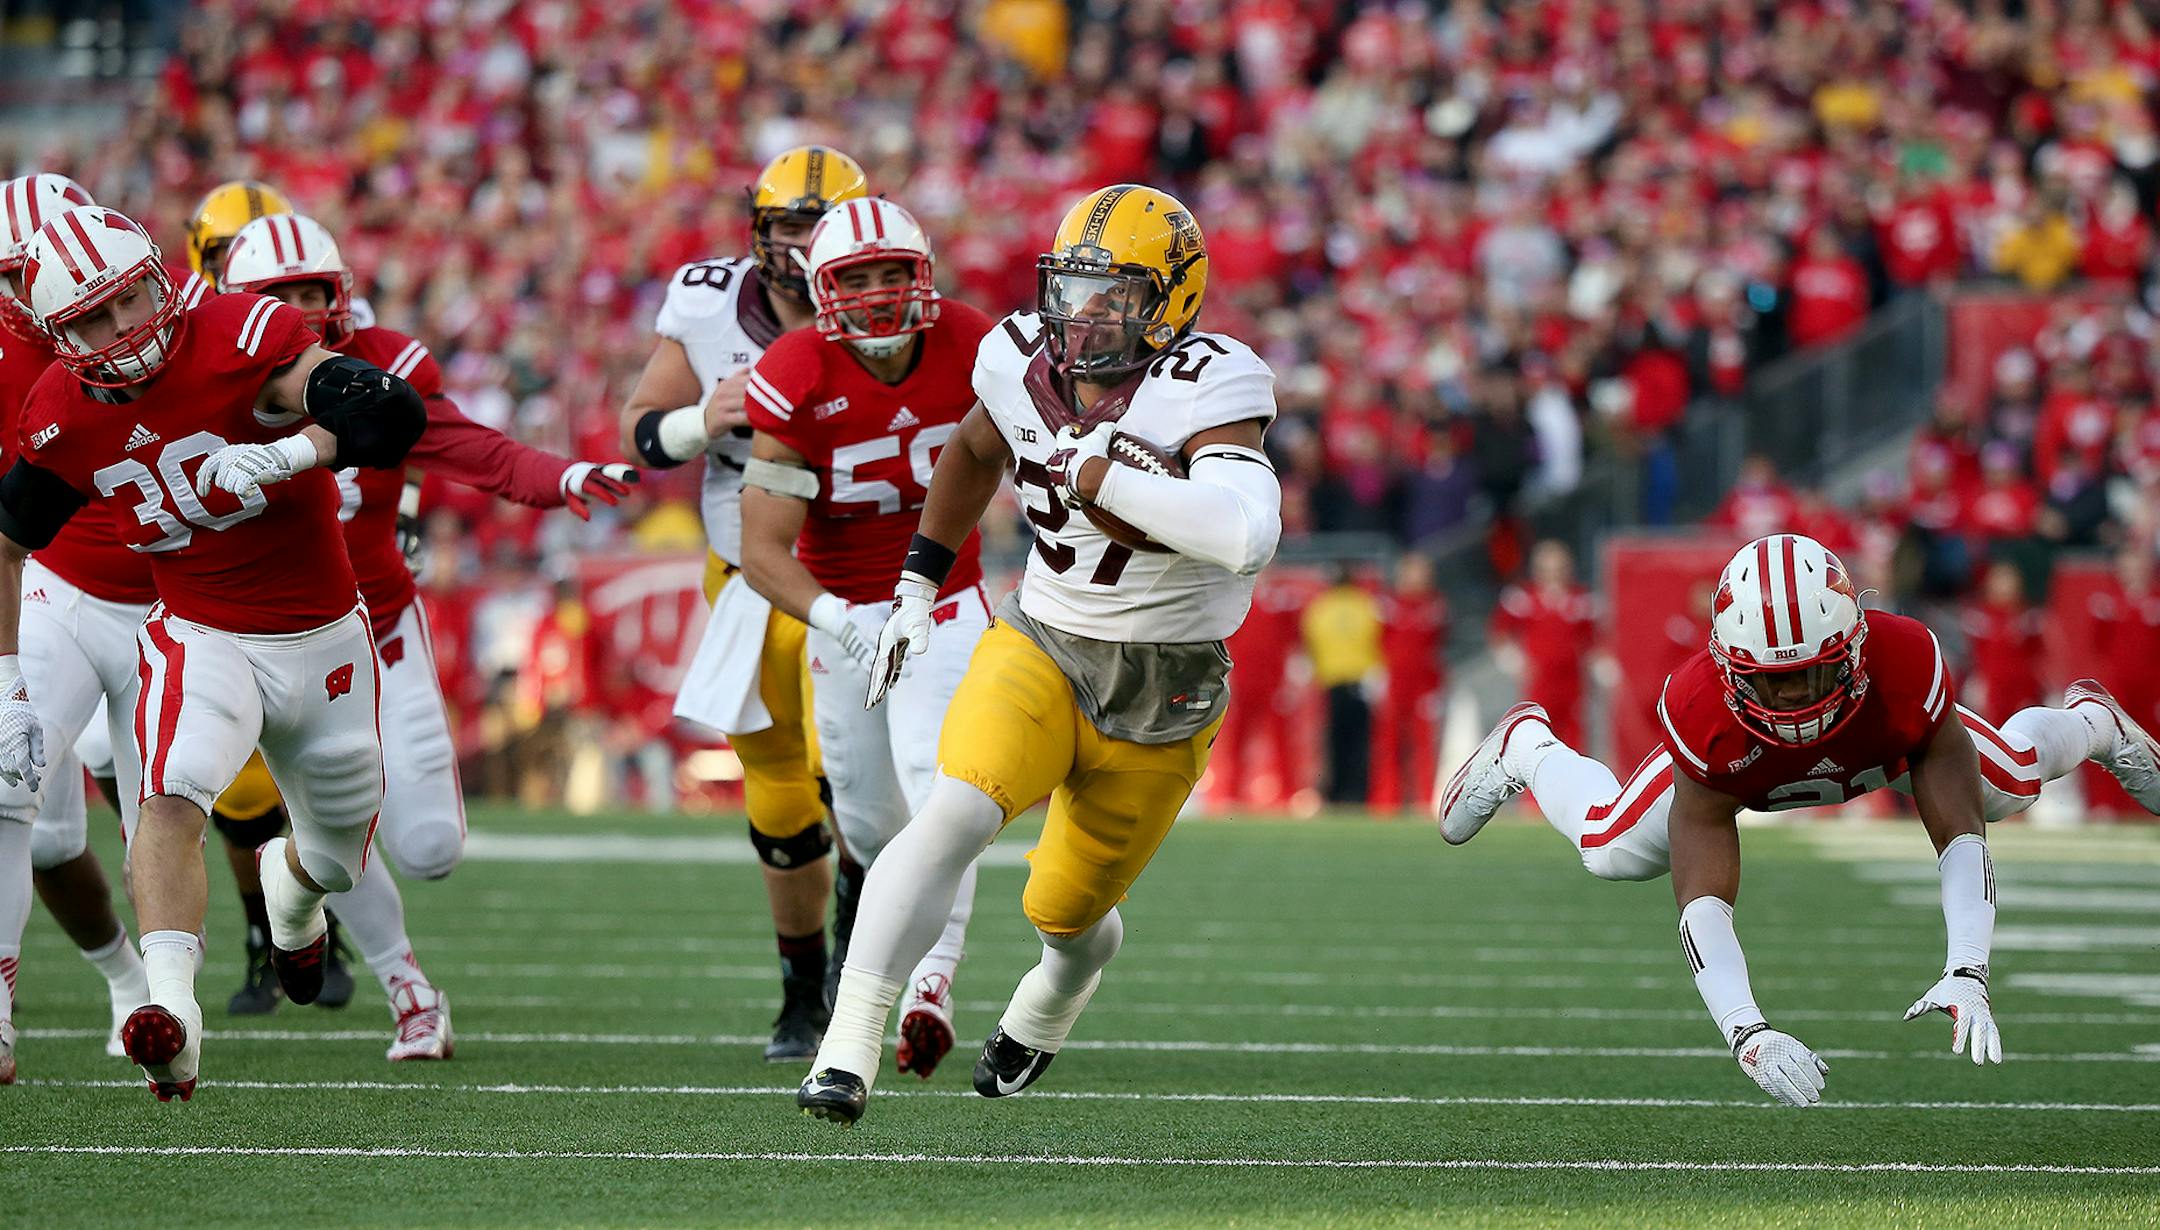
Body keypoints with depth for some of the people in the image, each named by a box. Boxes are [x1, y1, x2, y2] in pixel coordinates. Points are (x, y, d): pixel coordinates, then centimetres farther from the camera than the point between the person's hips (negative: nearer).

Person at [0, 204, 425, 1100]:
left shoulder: (238, 340, -22)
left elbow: (393, 413, -33)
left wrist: (283, 455, -45)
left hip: (323, 639, 0)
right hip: (201, 637, 0)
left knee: (338, 859, 16)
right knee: (173, 797, -30)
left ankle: (290, 888, 54)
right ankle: (172, 1013, -42)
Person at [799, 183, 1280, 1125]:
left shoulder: (1204, 388, -24)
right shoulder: (1024, 361, -7)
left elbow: (1245, 537, -41)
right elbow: (977, 448, 19)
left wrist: (1098, 474, -38)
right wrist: (917, 583, 20)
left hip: (1161, 697, -2)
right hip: (1040, 648, 2)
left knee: (1065, 914, 14)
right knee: (956, 810, -27)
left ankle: (1046, 1012, 53)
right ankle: (848, 1048, -29)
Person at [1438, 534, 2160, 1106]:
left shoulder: (1909, 668, -47)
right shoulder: (1702, 714, -47)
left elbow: (1961, 835, -44)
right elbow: (1703, 899, -47)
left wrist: (1965, 976, -59)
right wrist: (1747, 1033, -62)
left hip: (1886, 745, 1)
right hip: (1745, 766, 0)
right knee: (1612, 852, 10)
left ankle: (2091, 721, 53)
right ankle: (1526, 747, 43)